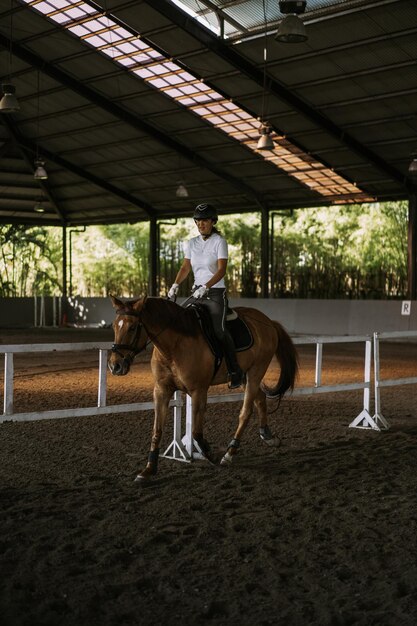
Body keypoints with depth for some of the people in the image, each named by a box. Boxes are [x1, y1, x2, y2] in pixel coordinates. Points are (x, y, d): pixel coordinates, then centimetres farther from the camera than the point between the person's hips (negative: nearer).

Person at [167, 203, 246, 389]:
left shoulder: (219, 241, -6)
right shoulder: (191, 243, 10)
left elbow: (221, 270, -15)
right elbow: (185, 267, 12)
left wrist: (206, 287, -28)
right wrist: (175, 285, -5)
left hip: (215, 292, -6)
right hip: (197, 292, 6)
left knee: (219, 330, -19)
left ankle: (235, 372, -13)